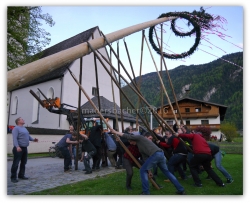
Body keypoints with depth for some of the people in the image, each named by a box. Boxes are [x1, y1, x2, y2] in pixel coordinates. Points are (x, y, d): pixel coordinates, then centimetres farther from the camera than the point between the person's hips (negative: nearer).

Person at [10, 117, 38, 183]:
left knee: (23, 162, 15)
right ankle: (13, 177, 6)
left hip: (25, 148, 9)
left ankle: (21, 175, 26)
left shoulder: (24, 128, 17)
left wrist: (33, 139, -1)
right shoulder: (16, 128, -9)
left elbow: (28, 136, 18)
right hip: (19, 148, -9)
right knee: (16, 163, -2)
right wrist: (17, 146, -33)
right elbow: (15, 138, -21)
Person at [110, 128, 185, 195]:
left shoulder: (139, 137, 8)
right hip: (161, 154, 10)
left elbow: (127, 136, 2)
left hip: (155, 155, -10)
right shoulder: (140, 146, 29)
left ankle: (146, 192, 6)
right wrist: (148, 170, 29)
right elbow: (145, 157, 29)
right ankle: (181, 190, 26)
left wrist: (115, 132, 10)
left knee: (142, 171, 3)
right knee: (166, 172, 22)